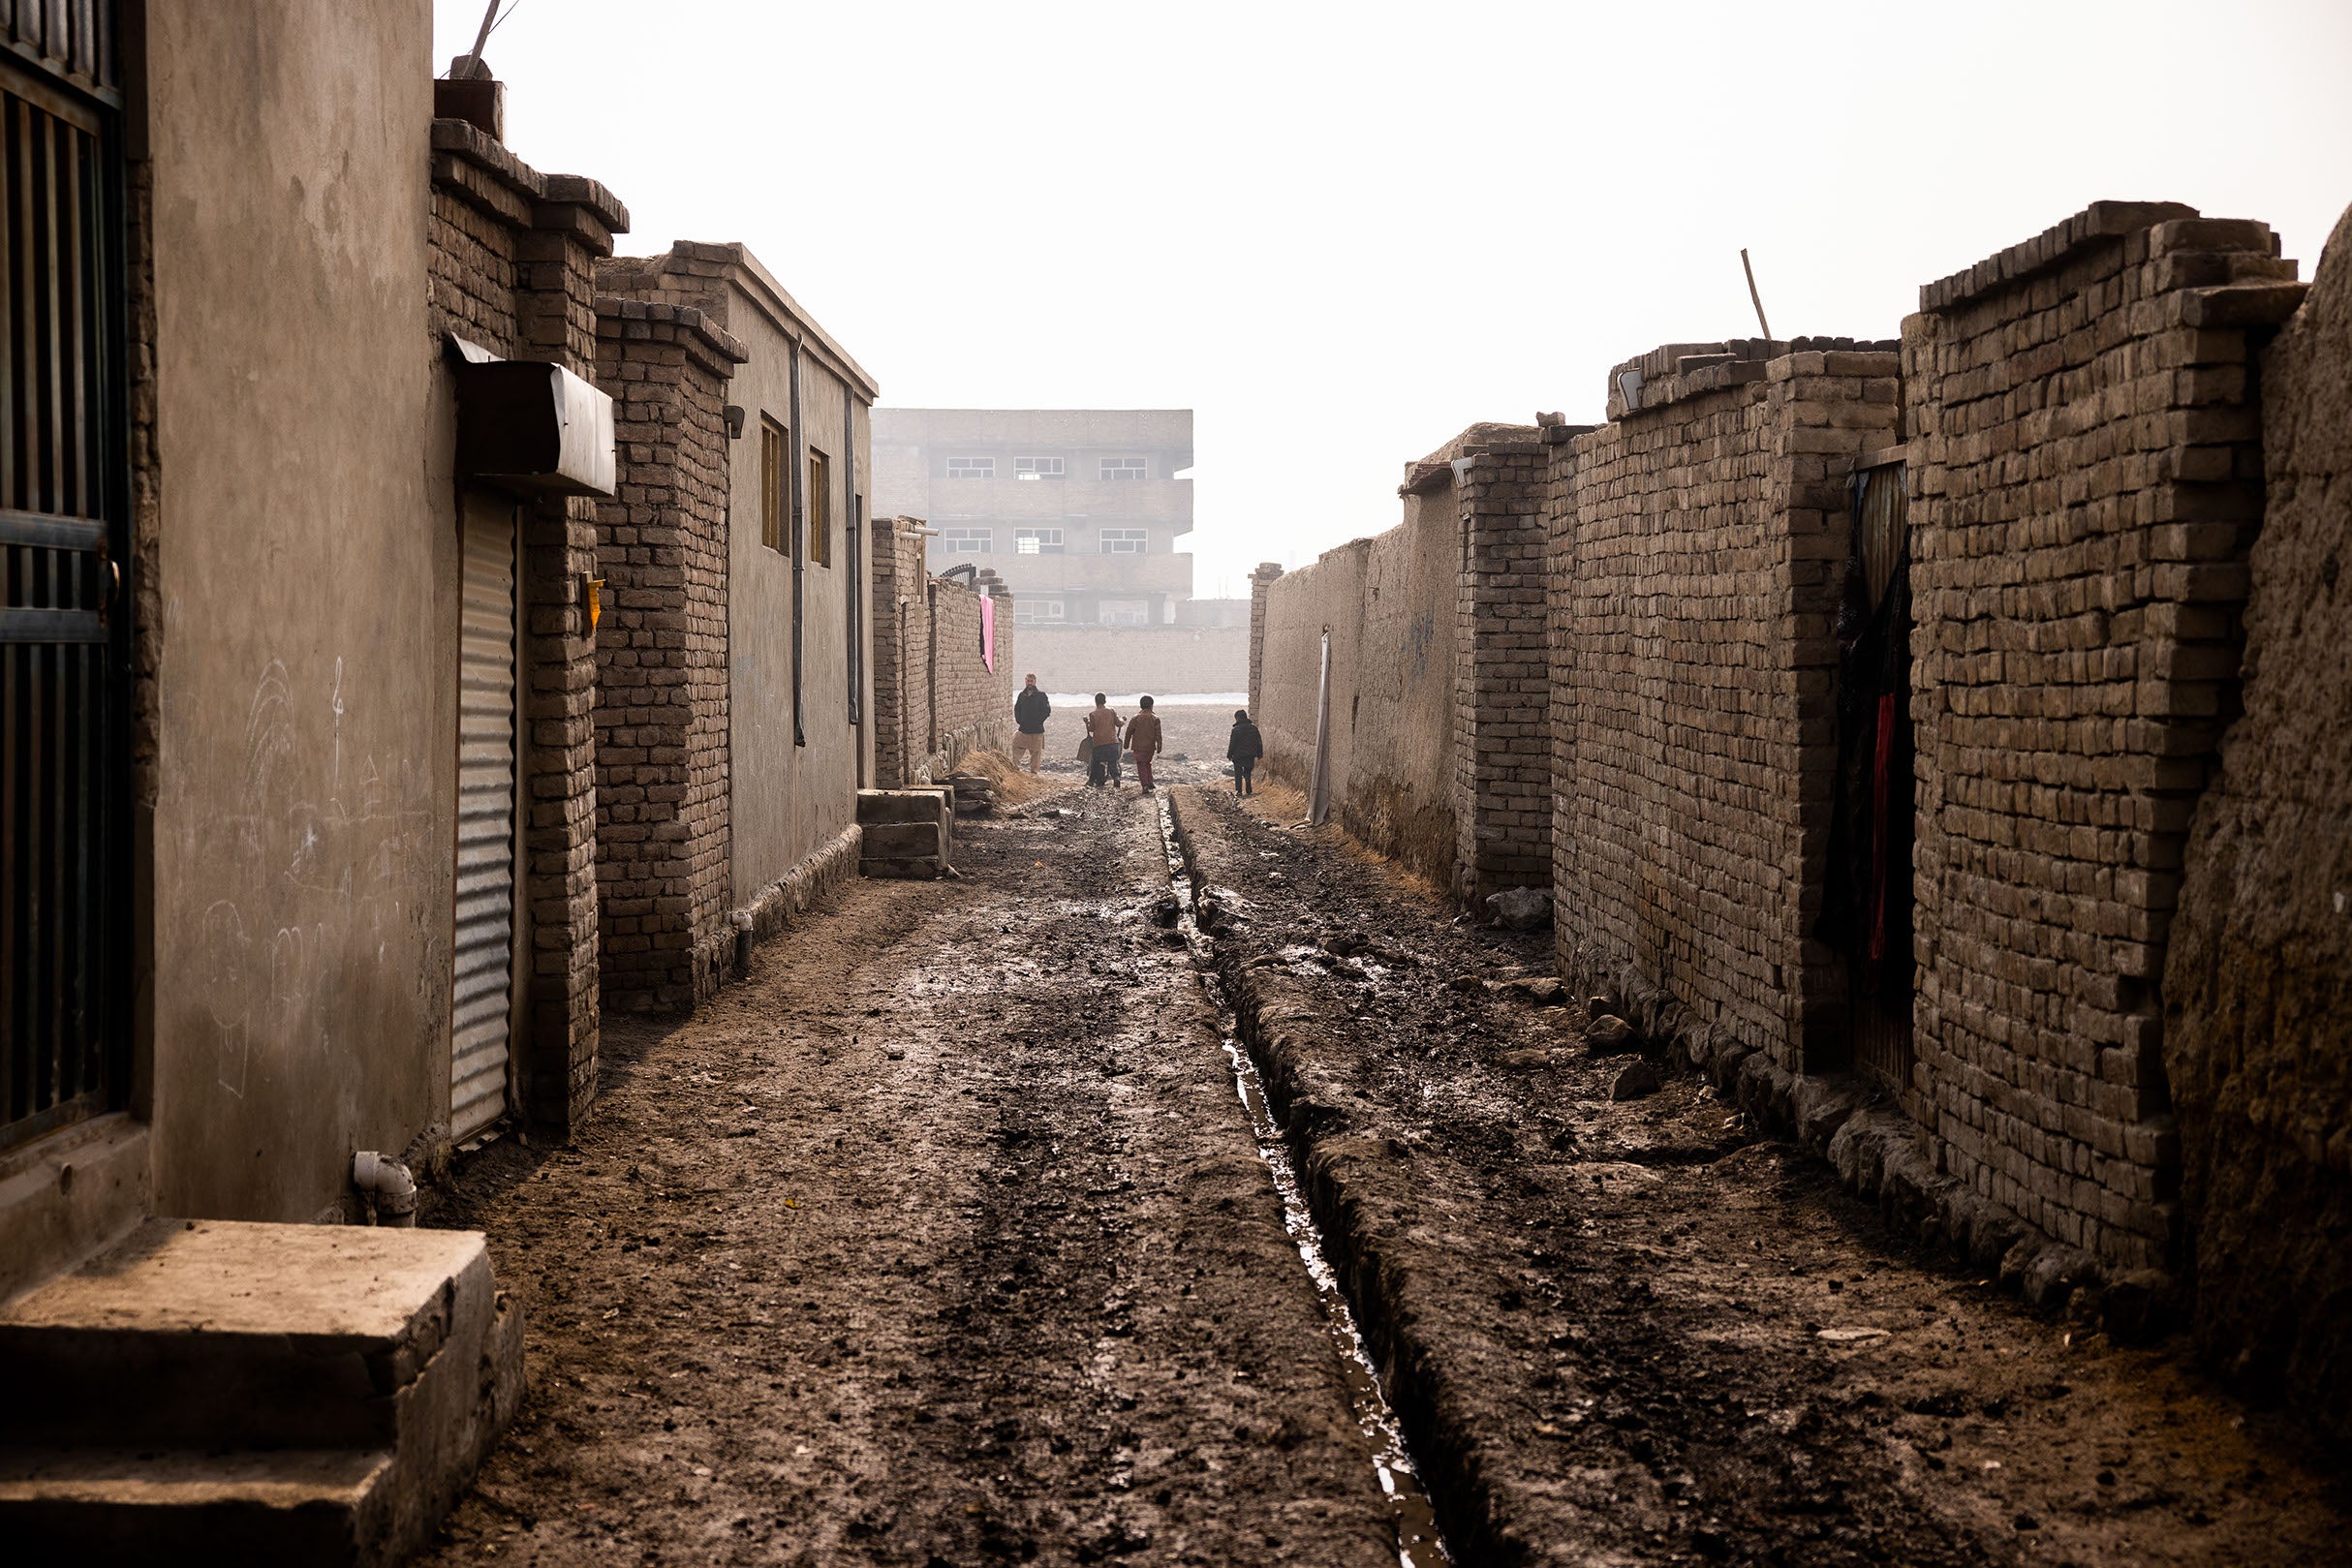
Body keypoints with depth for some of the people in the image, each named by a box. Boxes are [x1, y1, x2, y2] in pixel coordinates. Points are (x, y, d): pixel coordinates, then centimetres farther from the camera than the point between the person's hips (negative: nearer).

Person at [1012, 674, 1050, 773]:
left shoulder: (1041, 695, -2)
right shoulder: (1022, 695, 10)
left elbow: (1047, 711, -4)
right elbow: (1017, 709, 21)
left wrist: (1038, 721, -11)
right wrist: (1019, 720, 6)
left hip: (1037, 730, -3)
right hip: (1023, 729, 3)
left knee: (1036, 751, 2)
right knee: (1017, 749, -4)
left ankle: (1034, 771, 9)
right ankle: (1015, 767, 1)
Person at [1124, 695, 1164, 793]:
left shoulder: (1136, 718, -3)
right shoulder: (1155, 719, -1)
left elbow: (1129, 732, 0)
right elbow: (1158, 734, -3)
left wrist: (1126, 745, 11)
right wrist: (1159, 747, 3)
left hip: (1139, 747, -2)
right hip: (1151, 747, 2)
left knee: (1141, 766, 0)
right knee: (1147, 763, 23)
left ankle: (1145, 786, -12)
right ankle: (1150, 782, 15)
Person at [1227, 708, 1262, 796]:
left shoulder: (1236, 729, -12)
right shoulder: (1254, 728, 4)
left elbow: (1232, 744, -10)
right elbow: (1259, 742, 8)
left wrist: (1229, 755, 0)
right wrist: (1259, 755, 14)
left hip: (1238, 755, -4)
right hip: (1250, 756, 4)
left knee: (1238, 773, 5)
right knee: (1247, 773, 14)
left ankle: (1239, 791, 0)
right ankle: (1248, 791, 10)